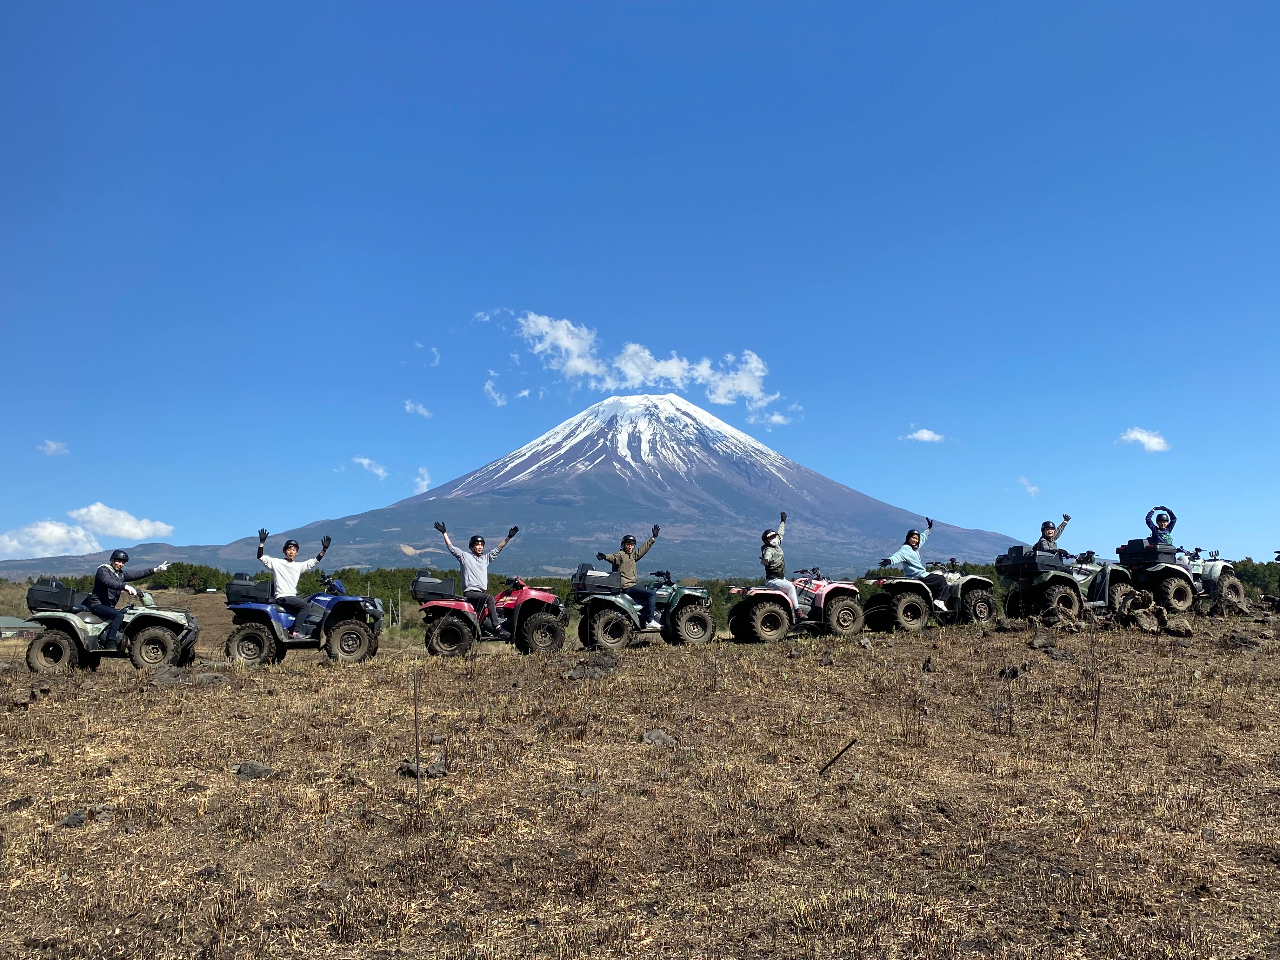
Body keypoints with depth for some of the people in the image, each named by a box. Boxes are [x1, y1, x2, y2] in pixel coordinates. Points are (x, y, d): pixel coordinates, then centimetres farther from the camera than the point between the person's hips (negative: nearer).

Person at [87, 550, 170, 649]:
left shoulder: (121, 574, 16)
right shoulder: (103, 570, -7)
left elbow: (136, 575, 11)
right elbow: (108, 582, -27)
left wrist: (155, 570, 2)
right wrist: (125, 586, -42)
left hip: (109, 606, 9)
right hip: (97, 605, -9)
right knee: (119, 615, -30)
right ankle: (110, 642, -31)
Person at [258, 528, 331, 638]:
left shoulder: (299, 565, 15)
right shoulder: (276, 562, 1)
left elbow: (315, 561, 16)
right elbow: (260, 557, -8)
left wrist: (324, 549, 7)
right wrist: (262, 542, -18)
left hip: (293, 596, 7)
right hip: (282, 597, -7)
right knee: (304, 605, -24)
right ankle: (294, 632, -26)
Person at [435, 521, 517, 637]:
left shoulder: (486, 558, 21)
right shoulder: (465, 556, 7)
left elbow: (498, 548, 20)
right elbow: (451, 547, 2)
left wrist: (509, 537, 13)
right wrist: (444, 533, -4)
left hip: (482, 592, 7)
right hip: (470, 593, -7)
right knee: (490, 598, -29)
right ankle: (497, 627, -35)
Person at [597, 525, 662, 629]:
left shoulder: (633, 556, 16)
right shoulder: (620, 555, -8)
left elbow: (644, 548, 24)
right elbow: (613, 557, -29)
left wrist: (653, 537, 28)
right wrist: (605, 556, -51)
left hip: (632, 586, 10)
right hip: (627, 587, -10)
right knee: (652, 594, -18)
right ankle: (649, 621, -19)